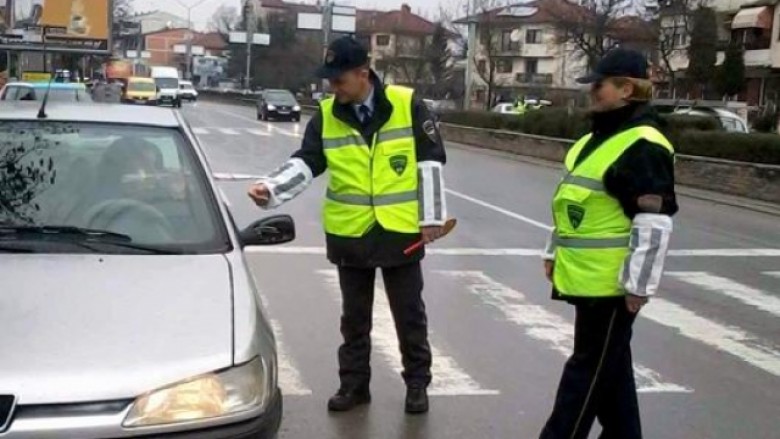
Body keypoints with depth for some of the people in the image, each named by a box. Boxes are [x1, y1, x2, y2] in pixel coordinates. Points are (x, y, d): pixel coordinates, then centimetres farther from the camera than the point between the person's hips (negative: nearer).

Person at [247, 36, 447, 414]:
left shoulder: (407, 104, -9)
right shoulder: (327, 115, -2)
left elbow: (430, 160, -4)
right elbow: (305, 163, -7)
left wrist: (432, 216, -5)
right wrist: (271, 188, -25)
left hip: (400, 230, -2)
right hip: (350, 233, 2)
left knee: (409, 313, 11)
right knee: (354, 316, 14)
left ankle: (417, 383, 27)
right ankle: (354, 384, 28)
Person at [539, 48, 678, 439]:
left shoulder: (643, 146, -18)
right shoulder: (597, 138, 14)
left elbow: (654, 224, -21)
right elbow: (573, 203, 22)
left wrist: (639, 283, -21)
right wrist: (554, 252, 22)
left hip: (610, 280, -9)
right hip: (586, 275, 10)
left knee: (590, 366, 0)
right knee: (610, 365, 17)